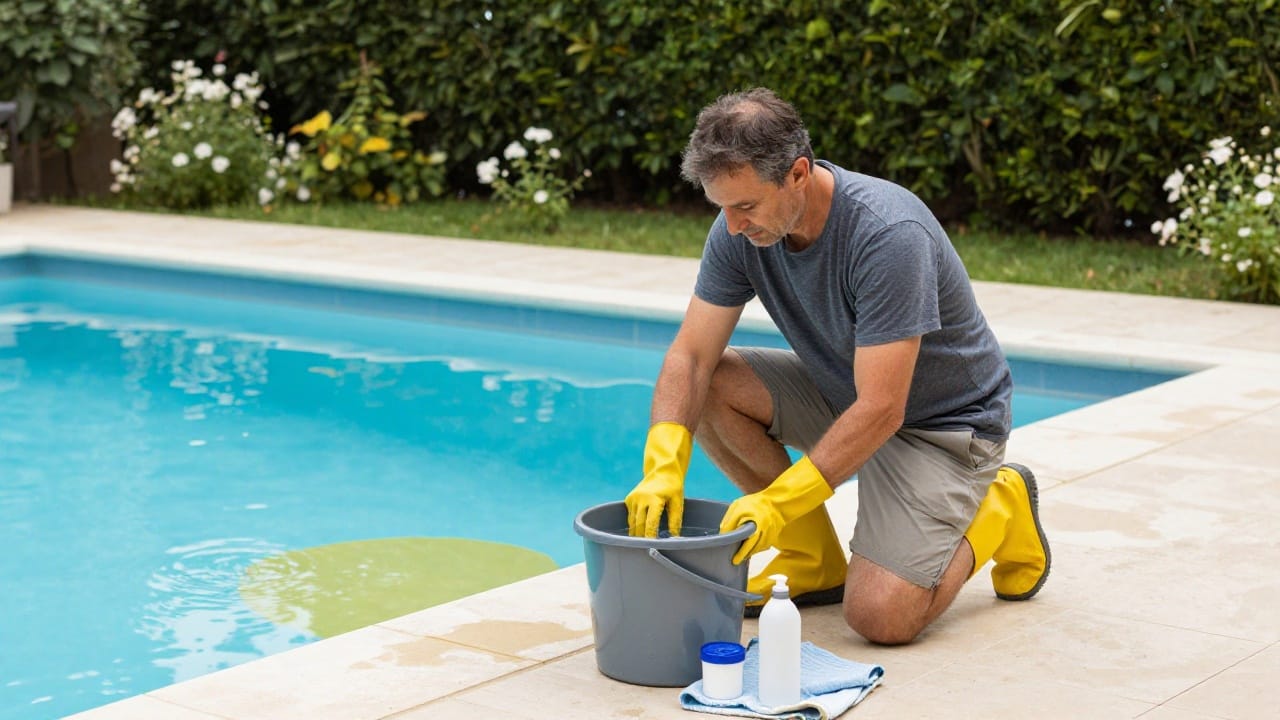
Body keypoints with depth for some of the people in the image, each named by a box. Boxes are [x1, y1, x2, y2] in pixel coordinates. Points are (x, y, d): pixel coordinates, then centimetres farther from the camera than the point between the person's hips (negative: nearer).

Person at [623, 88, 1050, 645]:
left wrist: (779, 502, -37)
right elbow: (691, 355, -13)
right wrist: (663, 468, -30)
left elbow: (880, 410, -34)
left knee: (880, 617, -22)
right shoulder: (740, 230, -14)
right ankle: (814, 560, 1)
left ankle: (999, 510, 7)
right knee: (711, 387, -17)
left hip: (944, 418, -7)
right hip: (842, 391, 7)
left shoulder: (889, 236, -34)